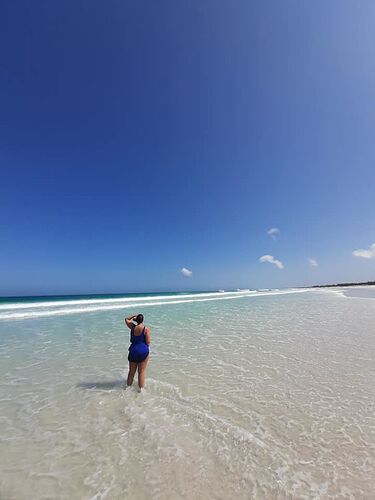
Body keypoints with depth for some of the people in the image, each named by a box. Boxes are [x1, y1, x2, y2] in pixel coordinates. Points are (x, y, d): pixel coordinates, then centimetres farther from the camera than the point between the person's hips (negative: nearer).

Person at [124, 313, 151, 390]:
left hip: (133, 351, 3)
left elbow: (126, 319, 15)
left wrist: (134, 316, 16)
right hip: (143, 351, -3)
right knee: (141, 372, 7)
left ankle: (128, 387, 30)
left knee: (131, 372, 18)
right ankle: (141, 389, 13)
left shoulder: (132, 327, -4)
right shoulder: (146, 329, -13)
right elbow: (148, 342, -12)